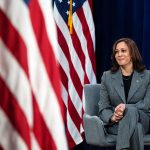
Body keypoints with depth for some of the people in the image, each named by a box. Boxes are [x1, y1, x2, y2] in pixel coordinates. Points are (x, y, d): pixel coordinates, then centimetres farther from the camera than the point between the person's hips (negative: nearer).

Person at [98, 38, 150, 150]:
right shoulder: (107, 76, 7)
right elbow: (103, 107, 3)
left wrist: (126, 107, -24)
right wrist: (112, 117, -22)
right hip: (115, 123, 0)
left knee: (131, 111, -38)